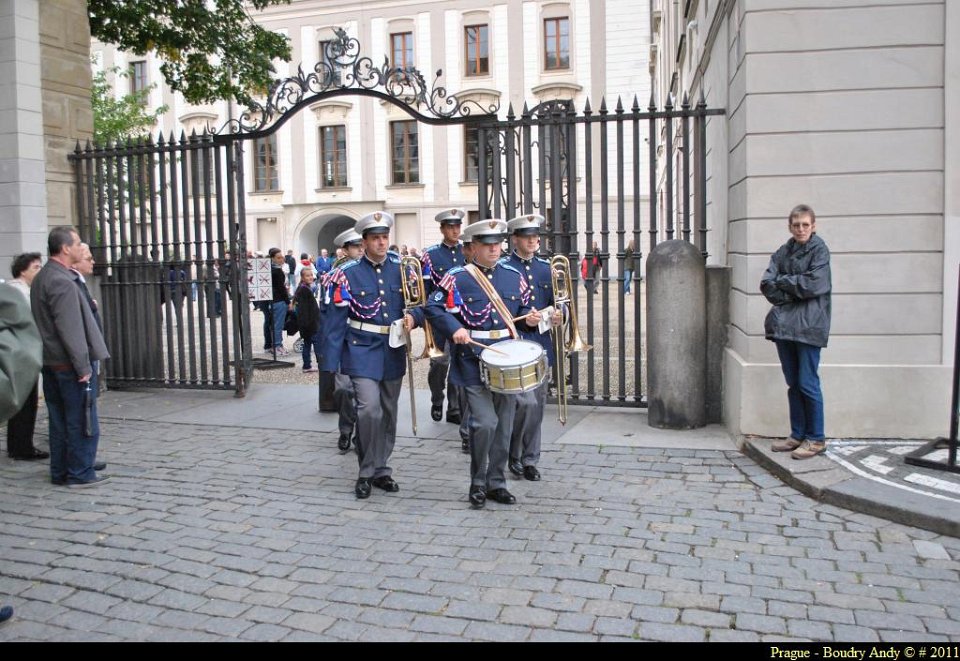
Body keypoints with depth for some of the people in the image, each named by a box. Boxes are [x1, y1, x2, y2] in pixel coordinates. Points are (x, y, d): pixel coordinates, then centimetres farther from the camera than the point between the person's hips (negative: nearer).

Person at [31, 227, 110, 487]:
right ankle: (80, 473, 6)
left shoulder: (41, 278, 13)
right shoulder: (62, 282, -18)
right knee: (82, 422, 0)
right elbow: (70, 329, -21)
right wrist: (83, 367, -18)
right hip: (70, 365, -10)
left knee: (59, 421, 15)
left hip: (51, 363, 10)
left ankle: (60, 472, 22)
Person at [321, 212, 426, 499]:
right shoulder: (348, 274, -5)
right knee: (369, 409, -15)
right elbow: (336, 321, -6)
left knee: (388, 413, 12)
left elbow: (420, 303, 9)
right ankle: (366, 472, 4)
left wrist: (413, 317, -16)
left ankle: (381, 469, 27)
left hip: (394, 352, 4)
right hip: (363, 350, -4)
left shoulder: (401, 269, 4)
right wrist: (331, 364, -9)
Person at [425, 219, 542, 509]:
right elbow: (433, 307, -5)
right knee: (485, 422, -12)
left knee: (504, 425, 9)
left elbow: (524, 309, 20)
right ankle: (478, 483, 9)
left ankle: (497, 483, 24)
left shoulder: (514, 276, 10)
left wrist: (530, 319, -3)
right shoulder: (457, 278, -4)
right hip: (474, 361, -4)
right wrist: (455, 329, -20)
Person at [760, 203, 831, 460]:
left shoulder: (819, 249, -3)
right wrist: (793, 293, -11)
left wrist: (783, 281, -3)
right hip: (784, 324, 5)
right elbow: (767, 284, 2)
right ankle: (797, 435, 21)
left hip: (808, 326, -5)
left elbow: (813, 284, -15)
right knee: (793, 384, 12)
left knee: (807, 384, -3)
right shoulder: (783, 252, 12)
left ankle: (816, 439, 9)